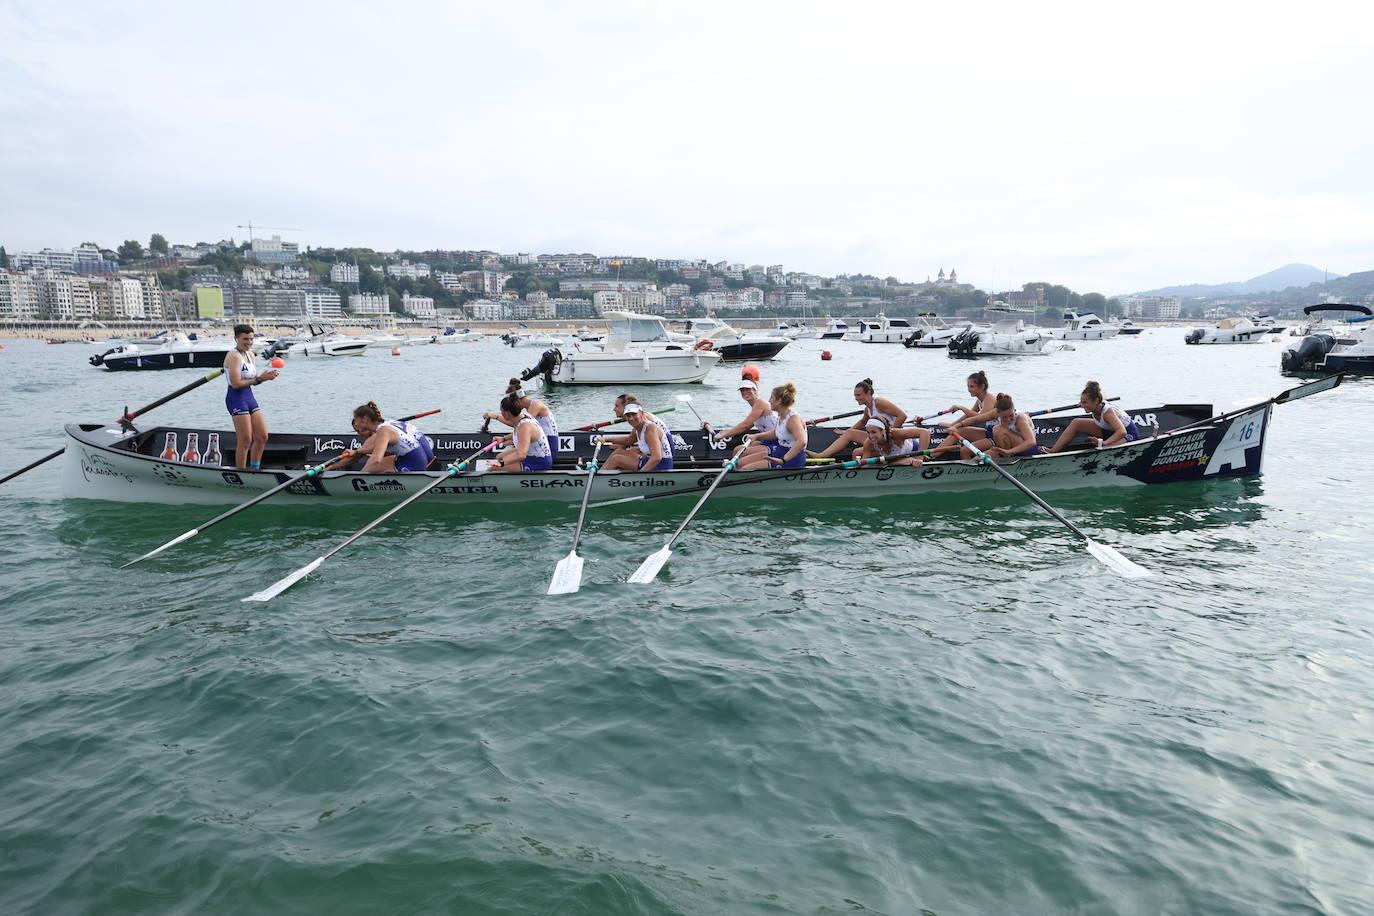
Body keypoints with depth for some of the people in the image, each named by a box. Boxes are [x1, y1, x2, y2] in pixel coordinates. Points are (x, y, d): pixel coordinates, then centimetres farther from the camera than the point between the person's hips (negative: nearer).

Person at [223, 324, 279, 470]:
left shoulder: (250, 355, 13)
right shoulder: (234, 356, -13)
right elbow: (236, 383, -20)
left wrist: (265, 376, -5)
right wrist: (259, 379, -18)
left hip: (249, 397, 9)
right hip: (236, 398, -9)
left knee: (262, 437, 10)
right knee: (245, 440, -6)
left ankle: (254, 469, 22)